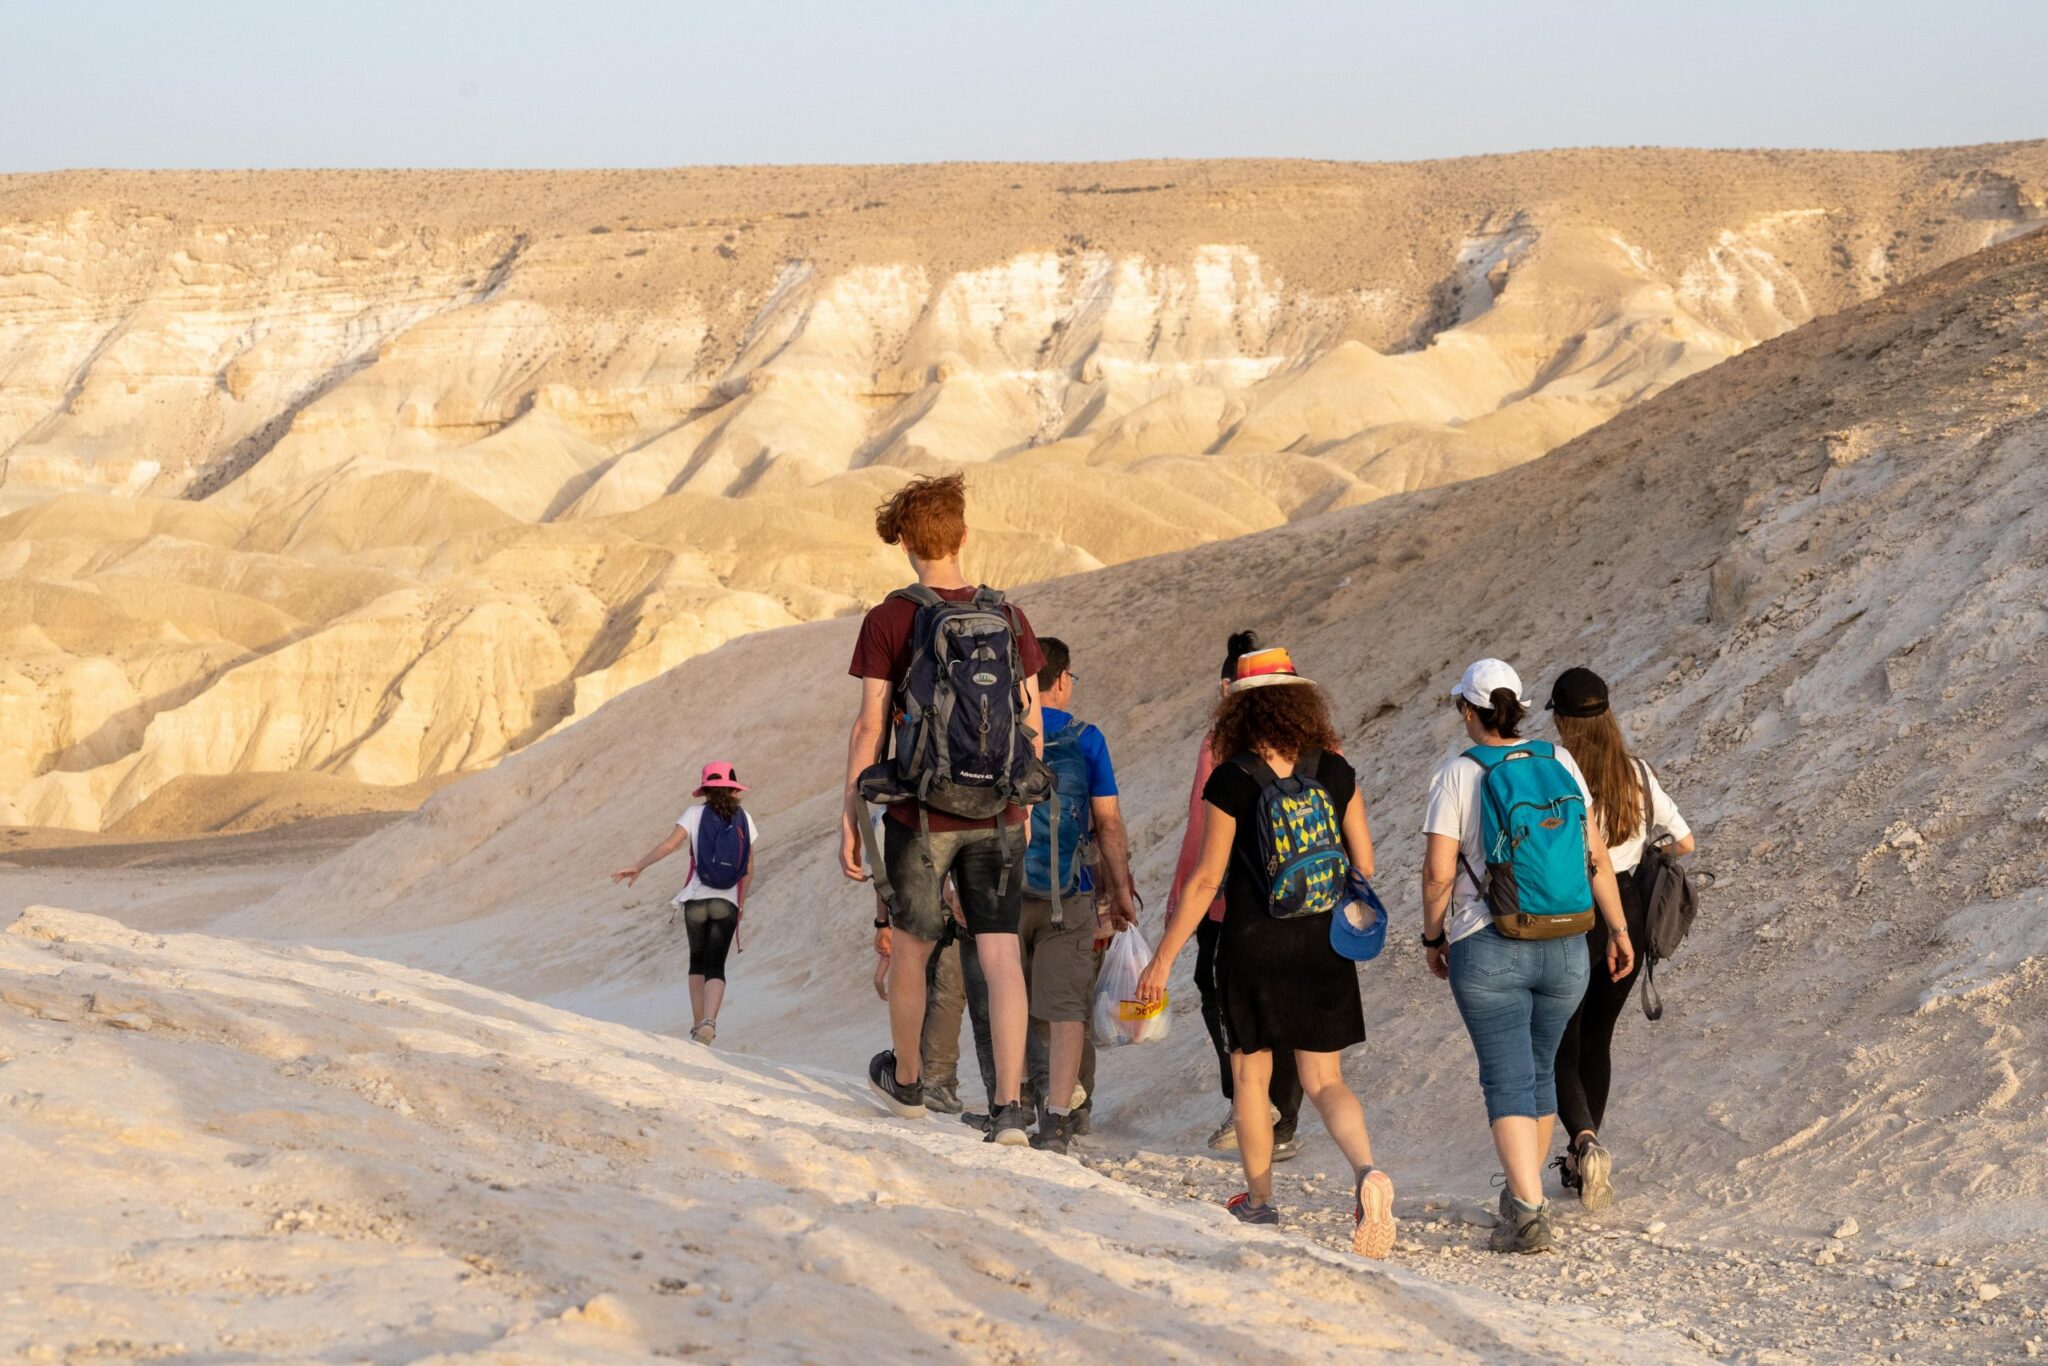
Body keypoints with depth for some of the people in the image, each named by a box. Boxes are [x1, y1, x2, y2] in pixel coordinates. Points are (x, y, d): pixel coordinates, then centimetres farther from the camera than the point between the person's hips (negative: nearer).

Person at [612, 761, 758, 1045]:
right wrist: (741, 903, 17)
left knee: (697, 962, 18)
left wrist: (638, 867, -10)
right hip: (727, 903, 0)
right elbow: (749, 867, 6)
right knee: (715, 967, 1)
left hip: (696, 899, 0)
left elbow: (670, 844, -14)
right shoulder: (743, 818, 5)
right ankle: (709, 1022, -22)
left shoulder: (695, 815, 0)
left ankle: (699, 1024, 15)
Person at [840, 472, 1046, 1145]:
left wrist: (849, 819, -3)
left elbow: (869, 727, -9)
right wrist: (1024, 802, 20)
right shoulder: (1008, 618, 2)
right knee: (1001, 956, 0)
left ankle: (905, 1080, 36)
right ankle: (1010, 1106, -9)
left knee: (909, 948, 17)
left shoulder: (889, 621, -8)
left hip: (921, 816, -2)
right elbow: (1033, 723, 6)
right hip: (997, 815, 2)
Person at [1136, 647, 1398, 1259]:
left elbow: (1207, 879, -10)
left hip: (1253, 942, -3)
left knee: (1251, 1071, 15)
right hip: (1325, 945, 3)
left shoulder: (1231, 781, -11)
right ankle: (1367, 1170, -19)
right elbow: (1364, 865, 5)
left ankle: (1259, 1198, 24)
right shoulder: (1335, 772, 0)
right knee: (1324, 1079, 7)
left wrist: (1164, 957, -2)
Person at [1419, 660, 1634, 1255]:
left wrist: (1433, 936, 5)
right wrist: (1617, 929, 10)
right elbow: (1595, 855, 2)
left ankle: (1529, 1213, -16)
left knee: (1508, 1080, -4)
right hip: (1563, 948, 4)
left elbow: (1439, 872, -10)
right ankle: (1525, 1192, 35)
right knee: (1540, 1071, 20)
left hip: (1486, 949, -4)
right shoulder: (1558, 761, 3)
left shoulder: (1457, 774, -8)